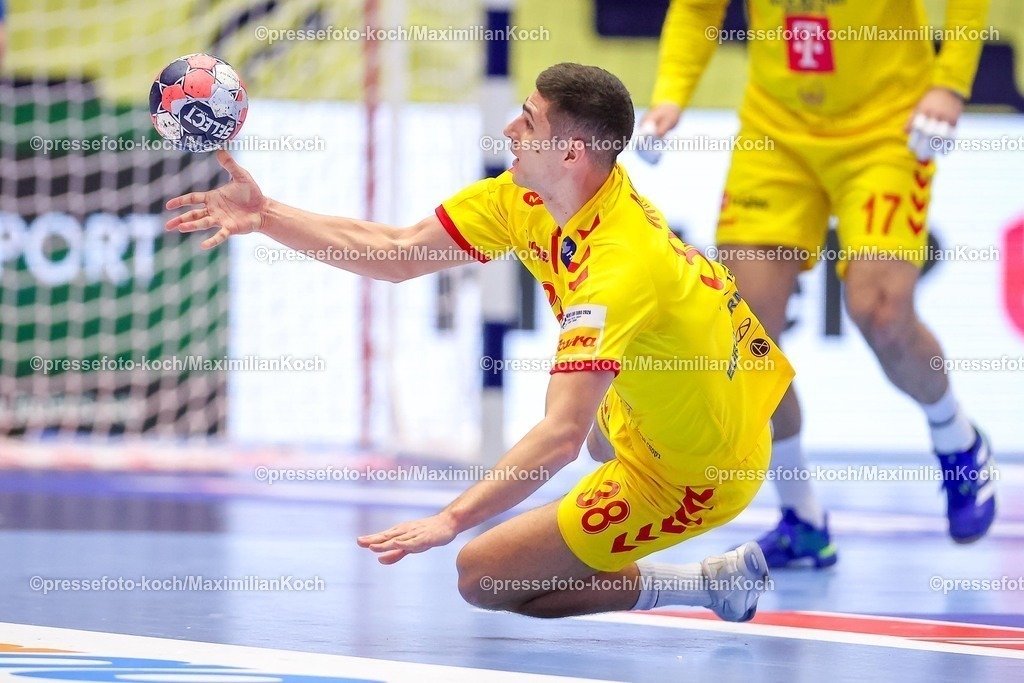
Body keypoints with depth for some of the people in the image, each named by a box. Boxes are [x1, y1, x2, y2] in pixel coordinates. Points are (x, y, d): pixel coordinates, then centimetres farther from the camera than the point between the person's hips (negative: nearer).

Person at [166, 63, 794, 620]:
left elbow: (561, 436, -42)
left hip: (695, 470, -9)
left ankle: (716, 582, 0)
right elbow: (399, 254, -4)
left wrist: (452, 521, -49)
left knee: (486, 578, -6)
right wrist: (265, 216, -10)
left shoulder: (615, 269, -35)